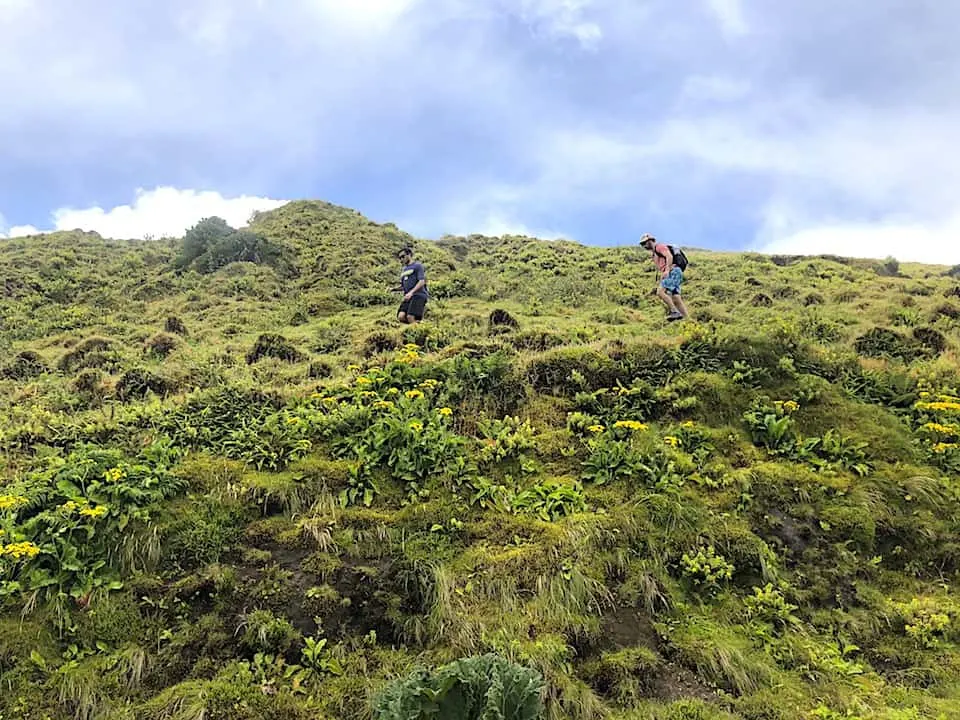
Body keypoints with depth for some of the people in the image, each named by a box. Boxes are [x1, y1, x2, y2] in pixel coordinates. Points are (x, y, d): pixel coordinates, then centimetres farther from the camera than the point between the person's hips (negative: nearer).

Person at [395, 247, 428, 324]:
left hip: (418, 295, -7)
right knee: (401, 317, -17)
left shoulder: (417, 266, 3)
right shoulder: (403, 270, 26)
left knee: (410, 317, -24)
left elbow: (422, 282, -9)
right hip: (408, 297, 7)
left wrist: (411, 292, -21)